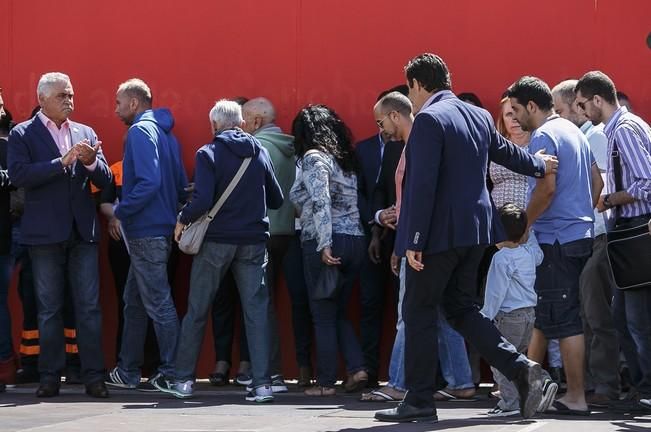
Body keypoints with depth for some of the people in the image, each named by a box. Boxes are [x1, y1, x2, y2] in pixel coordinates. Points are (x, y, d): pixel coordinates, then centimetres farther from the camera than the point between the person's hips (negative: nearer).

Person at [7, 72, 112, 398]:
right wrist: (62, 162, -19)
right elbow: (17, 175, -14)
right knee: (49, 309, 3)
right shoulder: (22, 134, 2)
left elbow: (104, 181, 8)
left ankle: (93, 376, 1)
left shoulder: (85, 134, 13)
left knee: (89, 307, -1)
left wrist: (91, 162, -14)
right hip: (45, 233, -3)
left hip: (83, 232, 3)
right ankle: (50, 377, 8)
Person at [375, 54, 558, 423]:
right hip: (474, 230, 8)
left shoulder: (429, 119, -15)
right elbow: (507, 153, 27)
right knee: (461, 309, 16)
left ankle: (419, 402, 3)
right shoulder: (479, 116, 10)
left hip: (440, 234, -8)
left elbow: (422, 185, -20)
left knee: (419, 313, 1)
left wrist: (414, 241, -18)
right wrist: (539, 165, 48)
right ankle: (521, 368, 3)